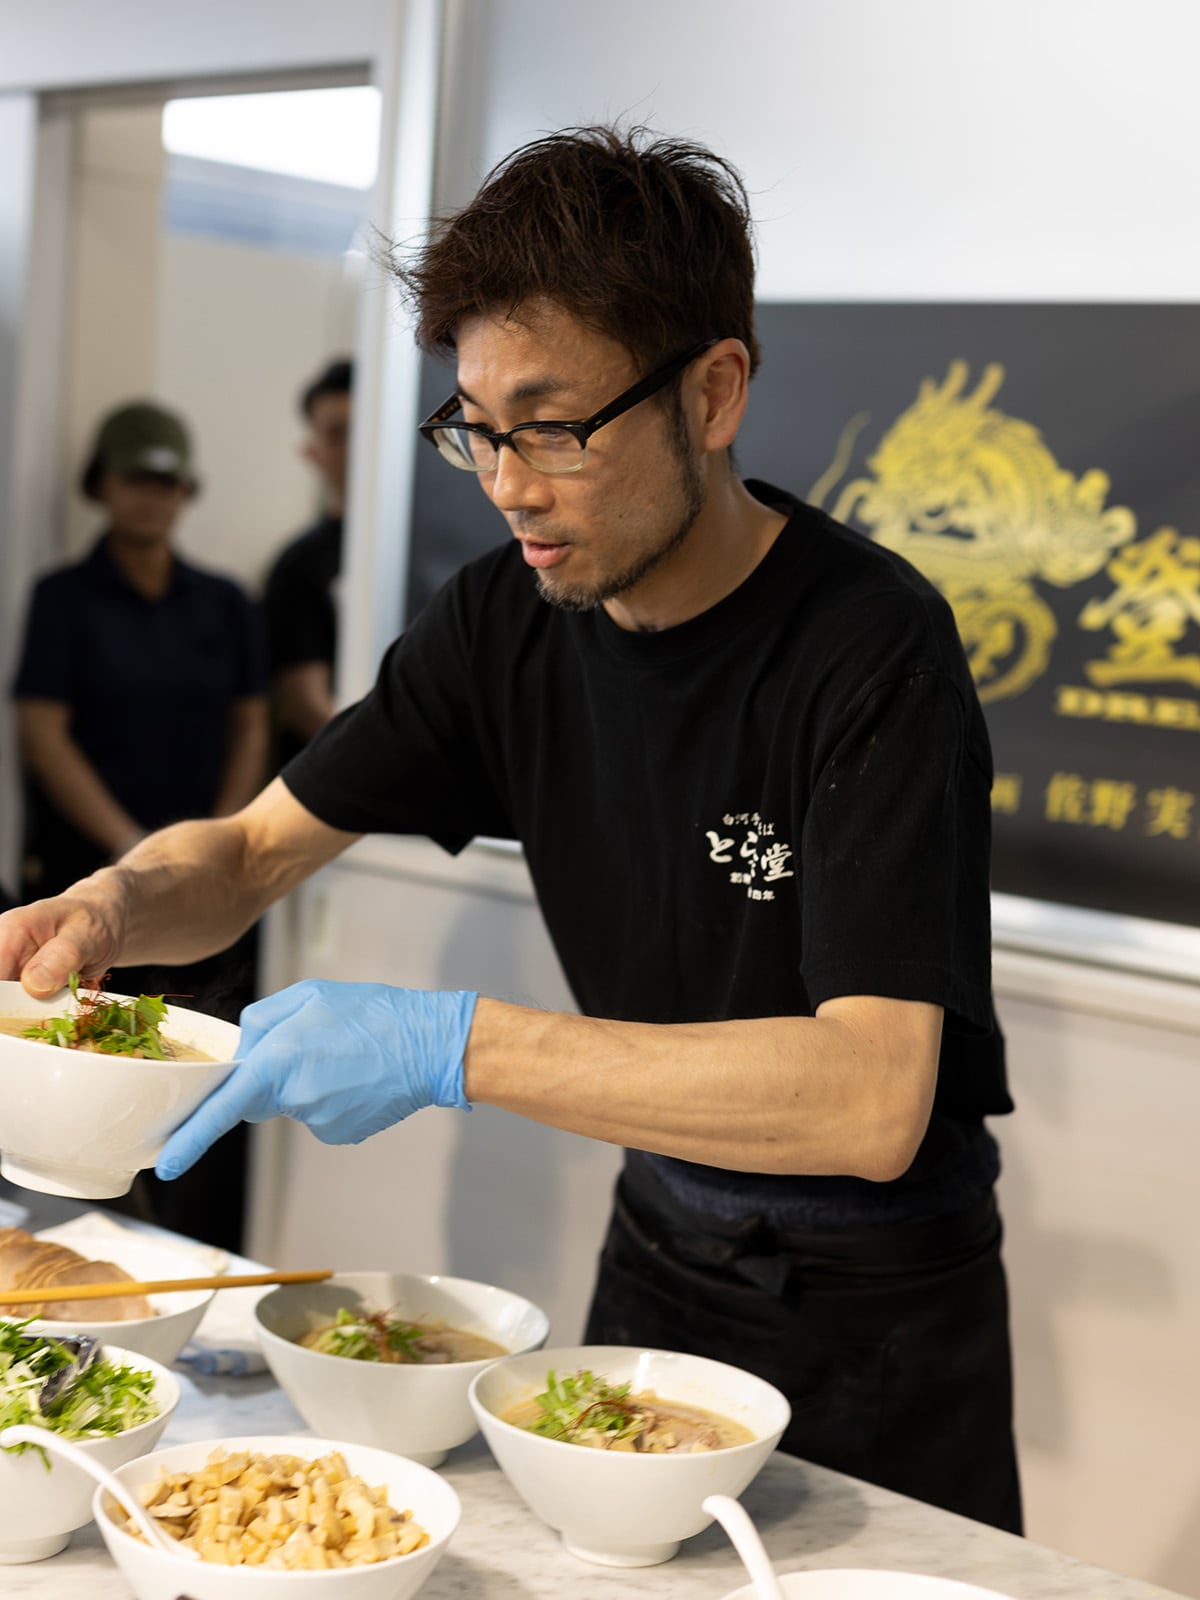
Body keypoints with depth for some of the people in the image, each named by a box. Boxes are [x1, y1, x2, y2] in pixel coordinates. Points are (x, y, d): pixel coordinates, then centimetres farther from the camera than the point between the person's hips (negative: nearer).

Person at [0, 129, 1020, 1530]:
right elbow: (254, 848, 1)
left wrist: (452, 1048, -39)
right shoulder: (508, 614, -8)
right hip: (657, 1247, 5)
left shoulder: (871, 648, -27)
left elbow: (872, 1102, -35)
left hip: (876, 1308, -5)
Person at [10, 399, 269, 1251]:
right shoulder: (65, 598, 3)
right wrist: (131, 846, -13)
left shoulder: (224, 604, 12)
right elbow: (43, 735, -5)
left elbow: (250, 729, 12)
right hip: (87, 881, -2)